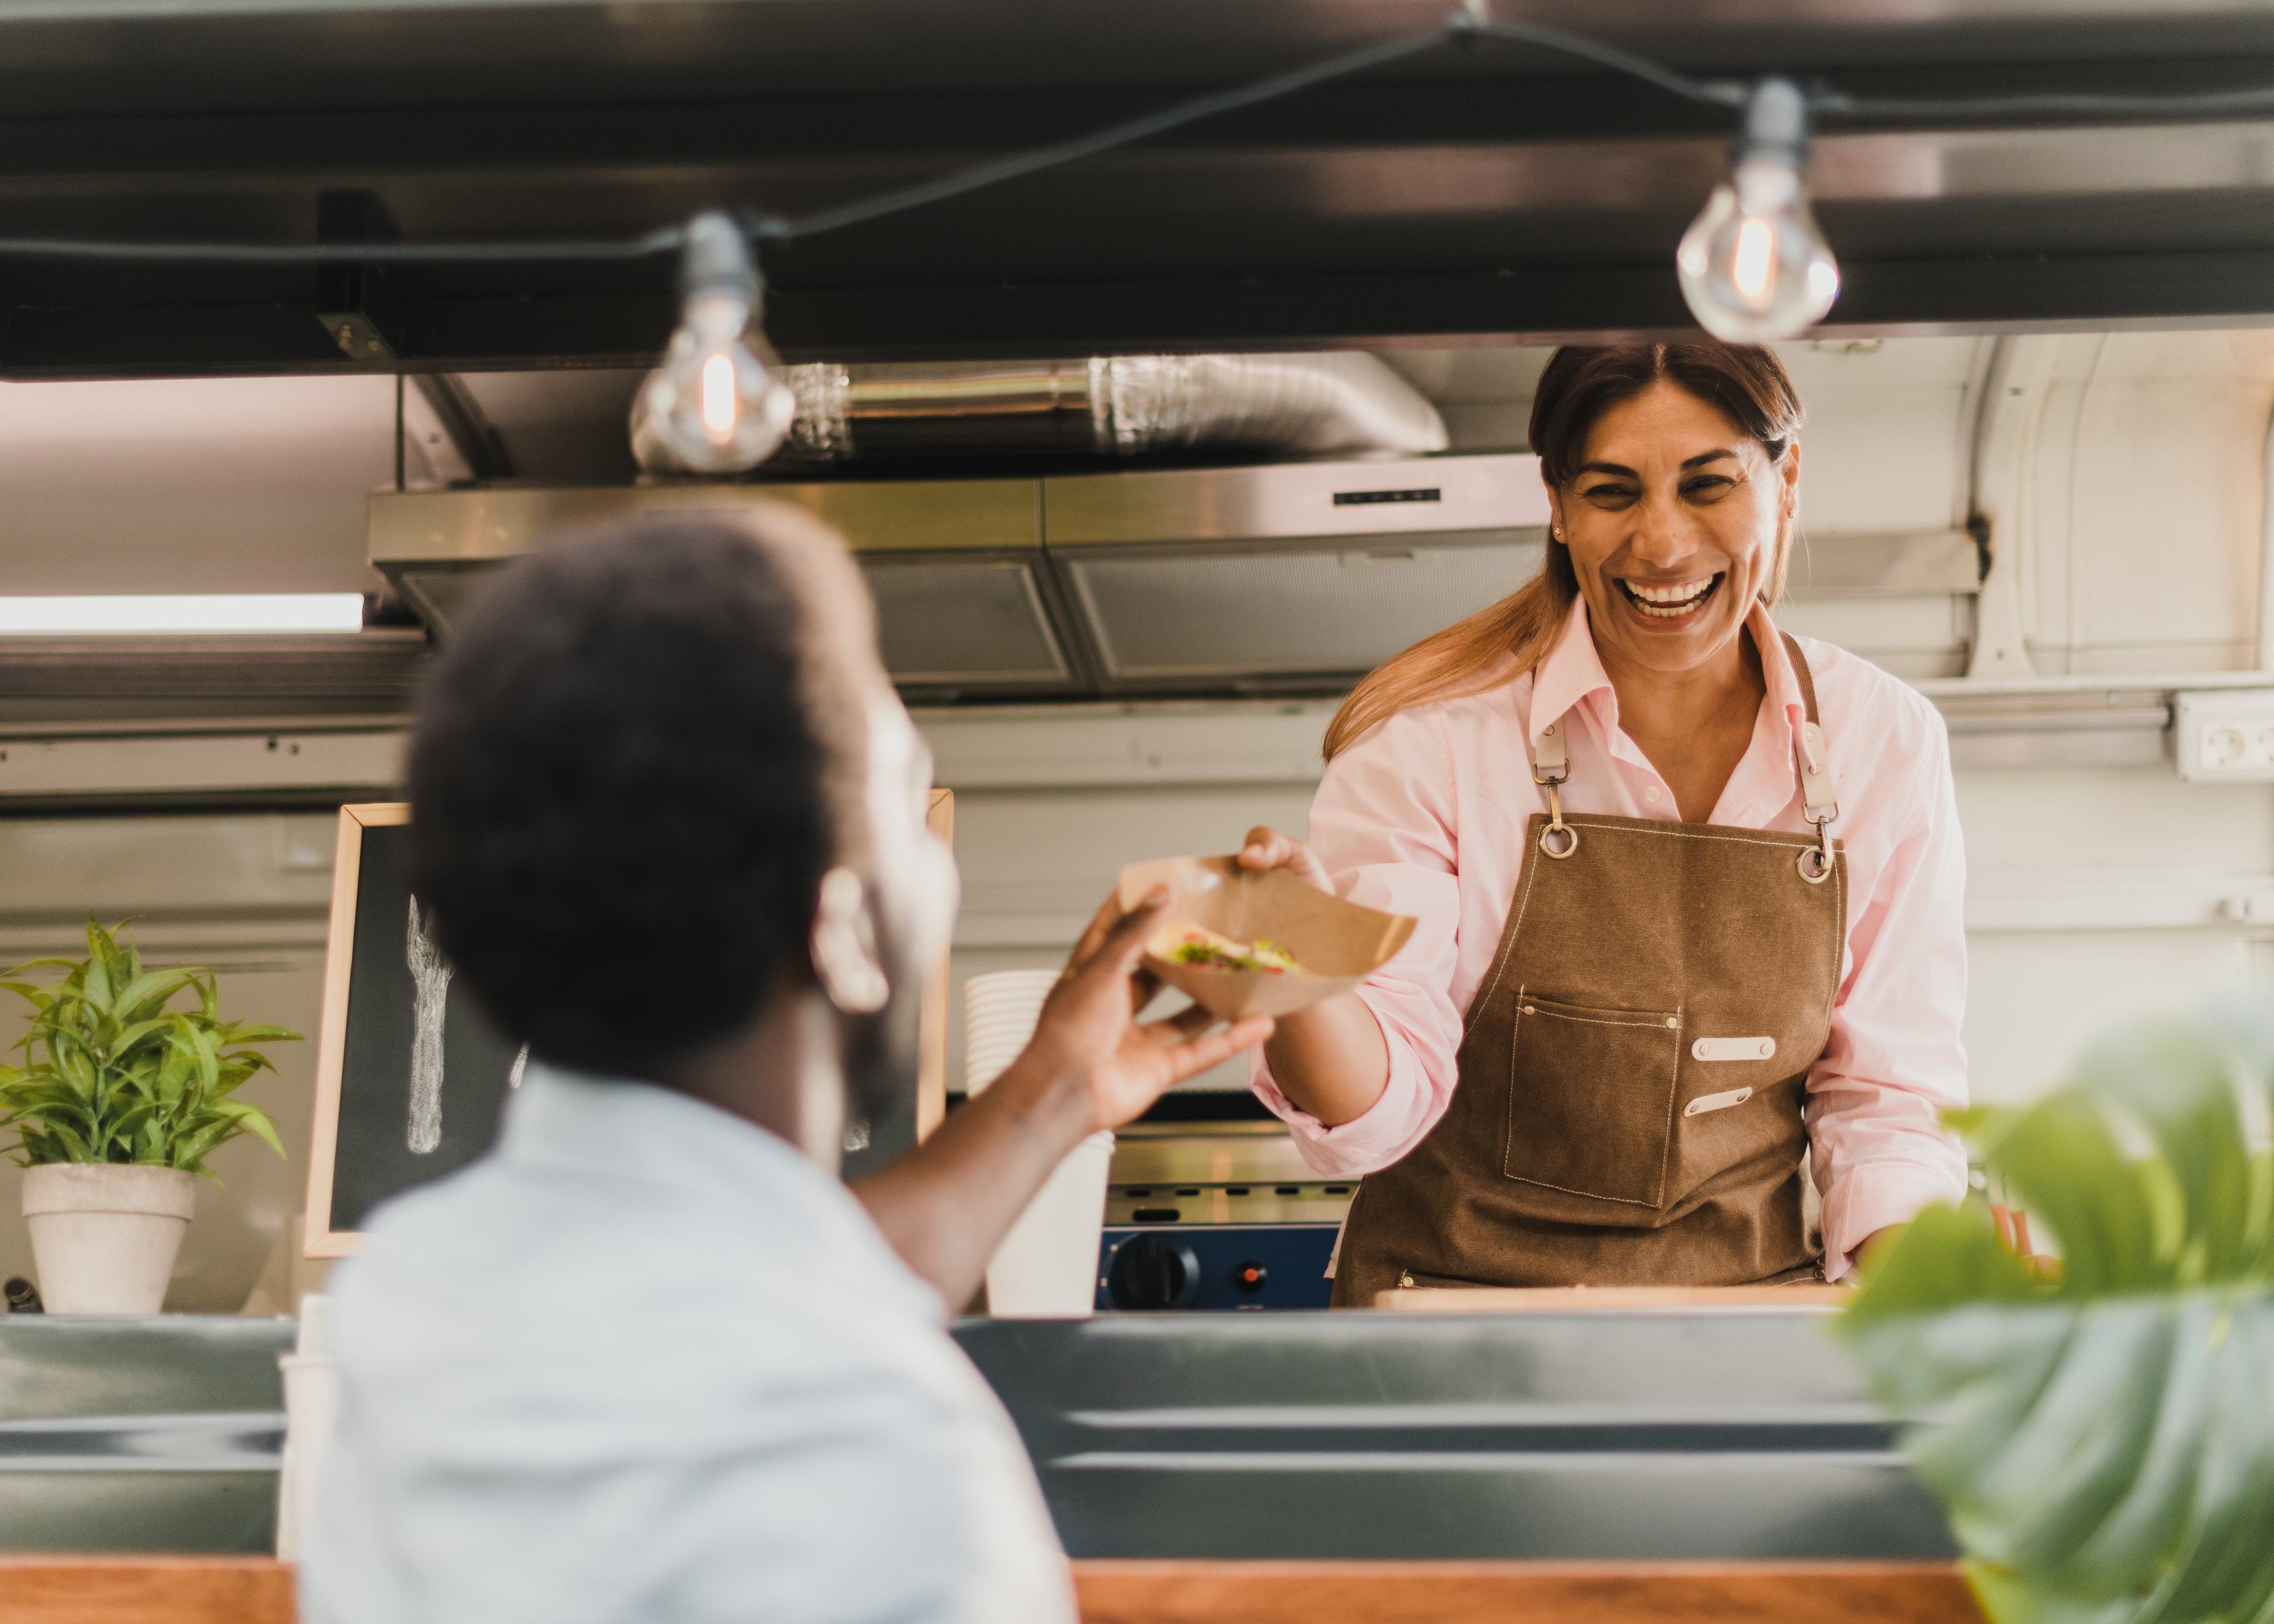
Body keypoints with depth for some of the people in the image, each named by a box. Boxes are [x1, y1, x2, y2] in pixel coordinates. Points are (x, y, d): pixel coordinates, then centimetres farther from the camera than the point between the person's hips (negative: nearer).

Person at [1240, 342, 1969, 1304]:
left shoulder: (1887, 743, 4)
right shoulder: (1431, 736, -6)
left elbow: (1886, 1099, 10)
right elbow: (1380, 1108, -10)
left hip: (1746, 1305, 2)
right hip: (1461, 1286, -2)